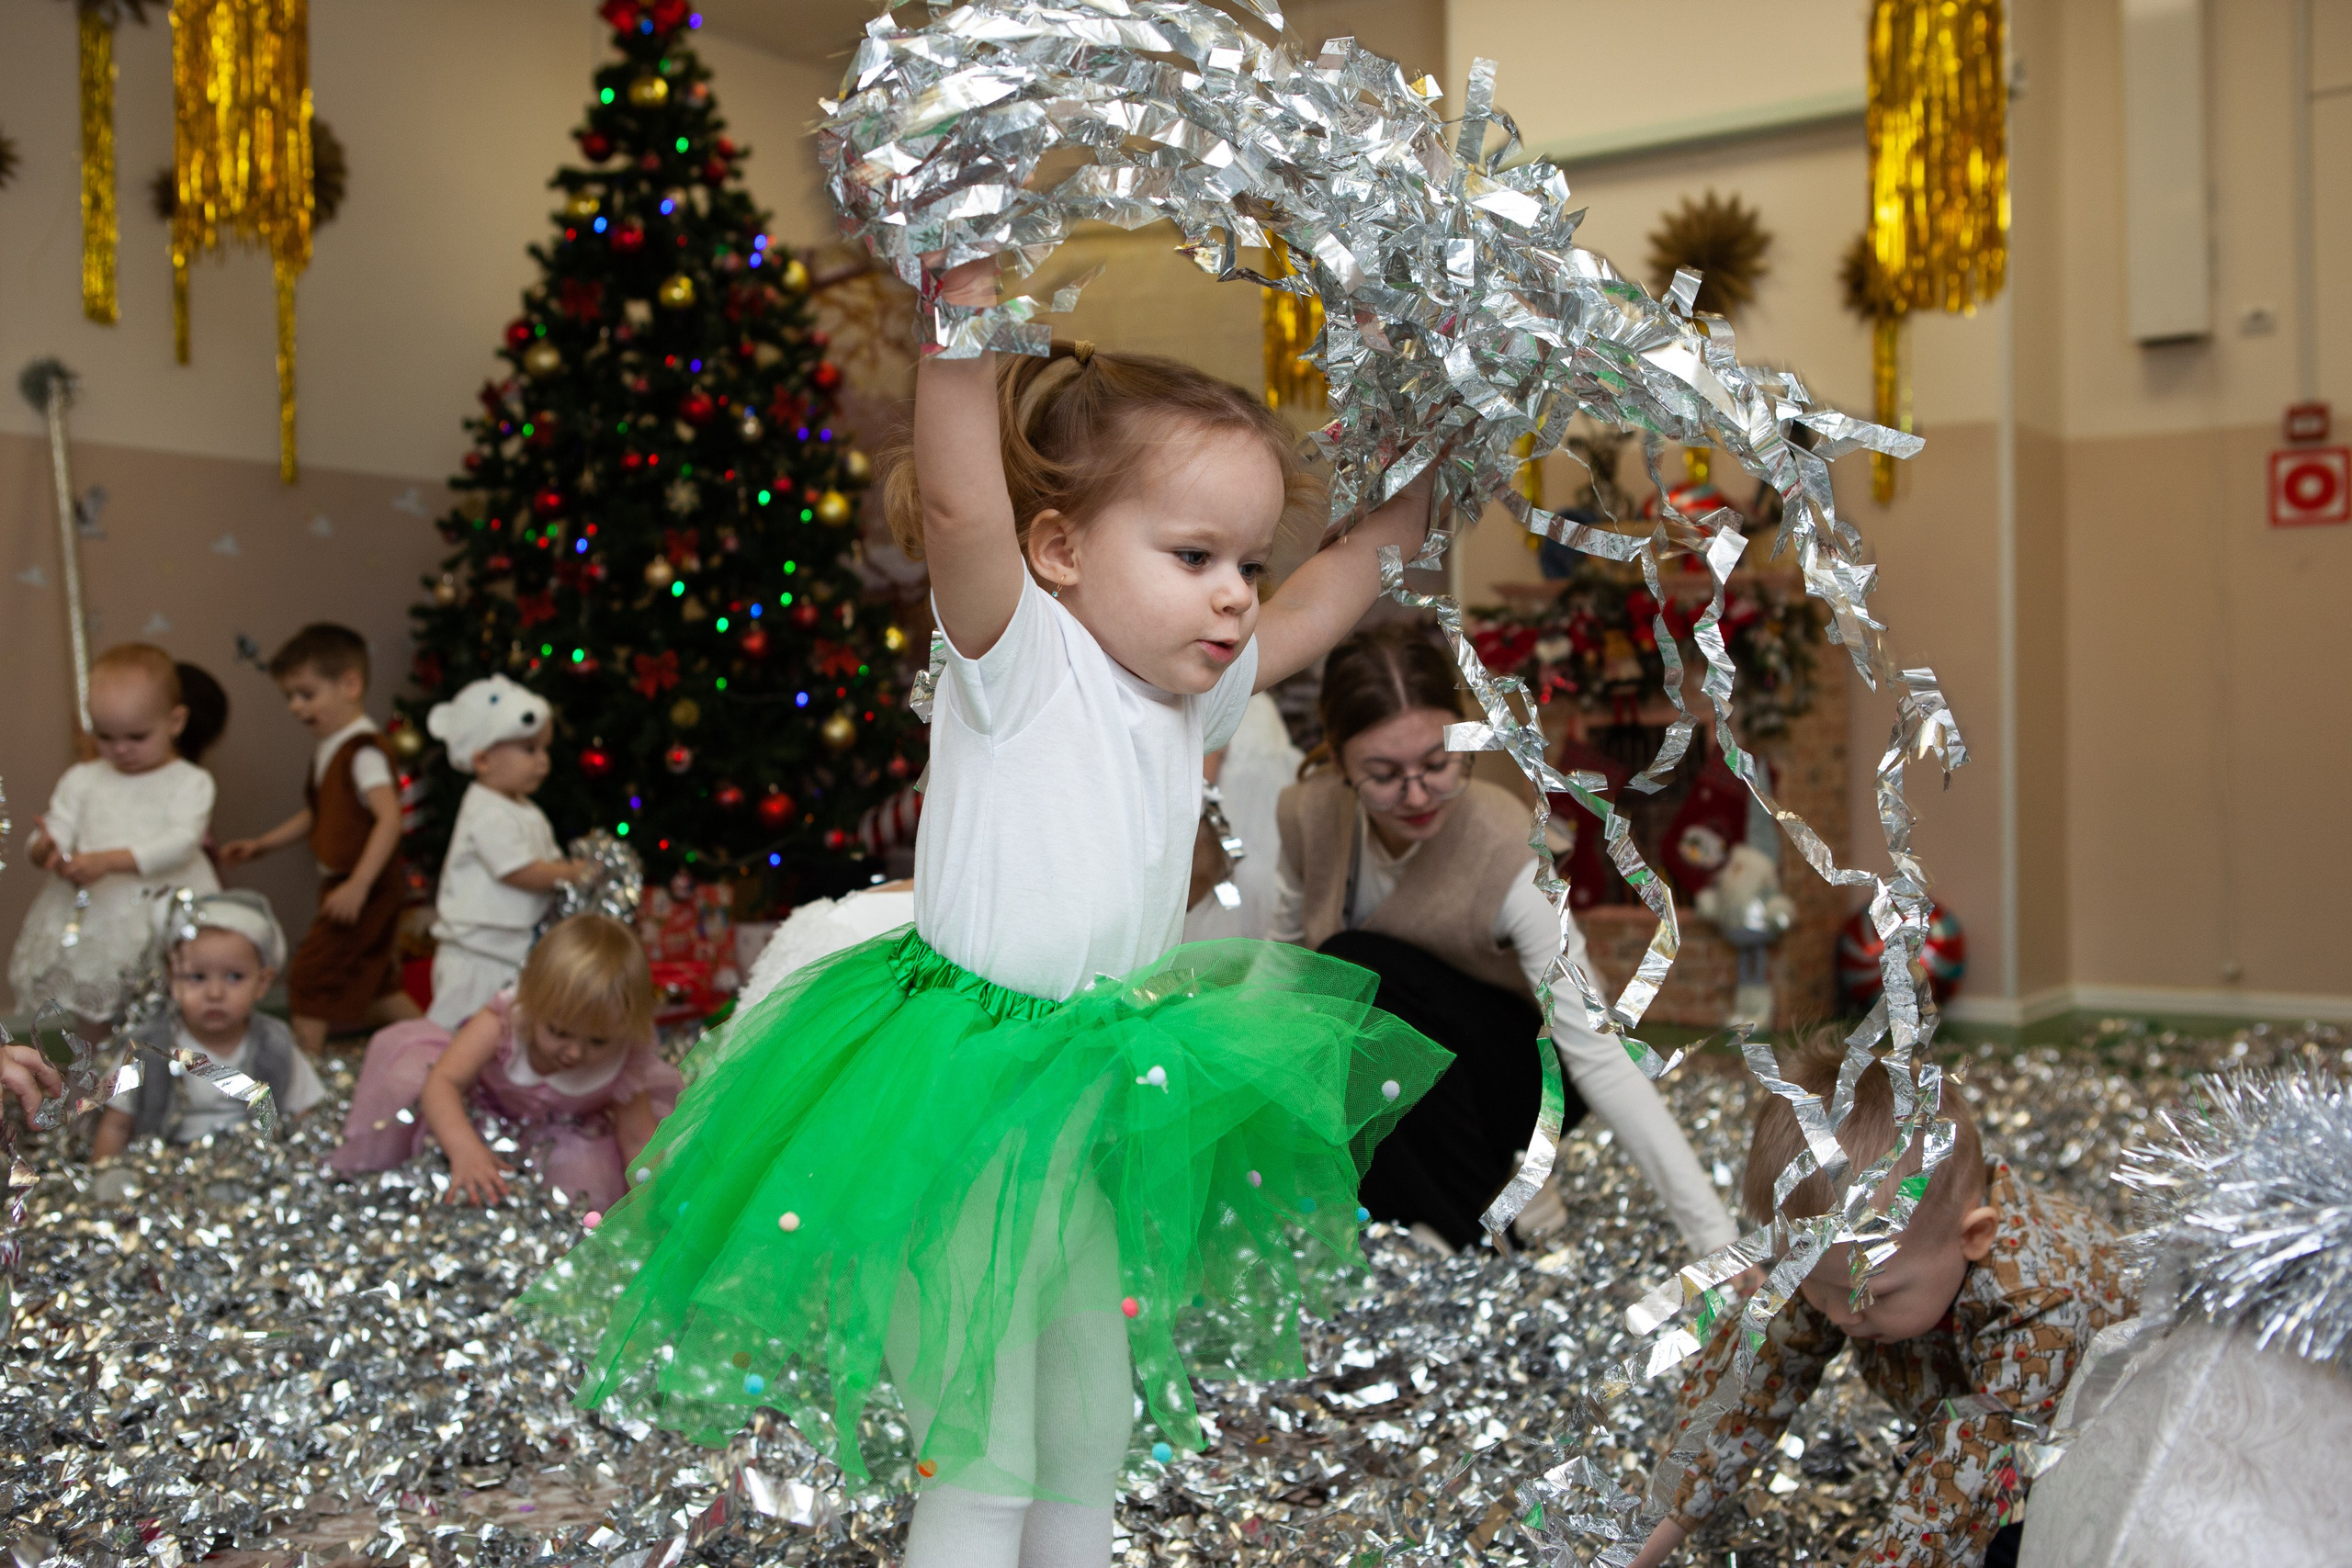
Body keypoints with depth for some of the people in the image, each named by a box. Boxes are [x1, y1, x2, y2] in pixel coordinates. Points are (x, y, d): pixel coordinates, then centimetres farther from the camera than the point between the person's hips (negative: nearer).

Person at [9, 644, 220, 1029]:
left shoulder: (191, 782, -2)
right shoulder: (81, 780, 11)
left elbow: (181, 843, -15)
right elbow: (56, 829, 2)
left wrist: (108, 861, -27)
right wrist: (44, 850, -24)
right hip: (87, 921, 4)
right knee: (98, 1038, 15)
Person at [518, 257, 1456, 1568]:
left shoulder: (1191, 693, 7)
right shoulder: (1019, 657, -15)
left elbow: (1307, 615, 24)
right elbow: (953, 503, -32)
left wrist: (1404, 517, 18)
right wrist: (972, 293, -42)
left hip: (1112, 1100, 8)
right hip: (971, 1095, -8)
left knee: (1092, 1441, 19)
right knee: (980, 1460, -1)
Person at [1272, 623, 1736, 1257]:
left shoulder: (1509, 858, -30)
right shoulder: (1309, 813, -17)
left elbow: (1598, 1056, -33)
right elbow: (1284, 952, 2)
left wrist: (1716, 1239, -38)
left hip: (1518, 1071, -4)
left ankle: (1480, 1215, -16)